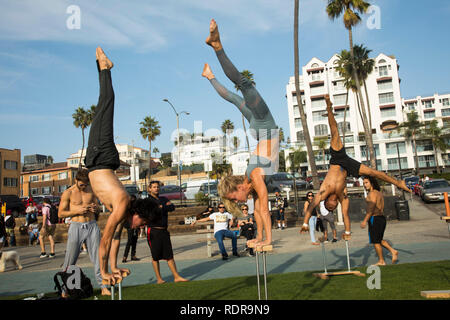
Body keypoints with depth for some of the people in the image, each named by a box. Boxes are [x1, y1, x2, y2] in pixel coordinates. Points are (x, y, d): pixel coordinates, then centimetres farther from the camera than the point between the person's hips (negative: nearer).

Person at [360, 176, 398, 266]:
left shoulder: (372, 193, -14)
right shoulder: (379, 193, 15)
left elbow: (371, 208, -22)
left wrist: (365, 220, -24)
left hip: (374, 219, -9)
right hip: (381, 218, 10)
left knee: (376, 241, 1)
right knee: (379, 240, 21)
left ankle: (381, 261, 8)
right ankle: (393, 251, 12)